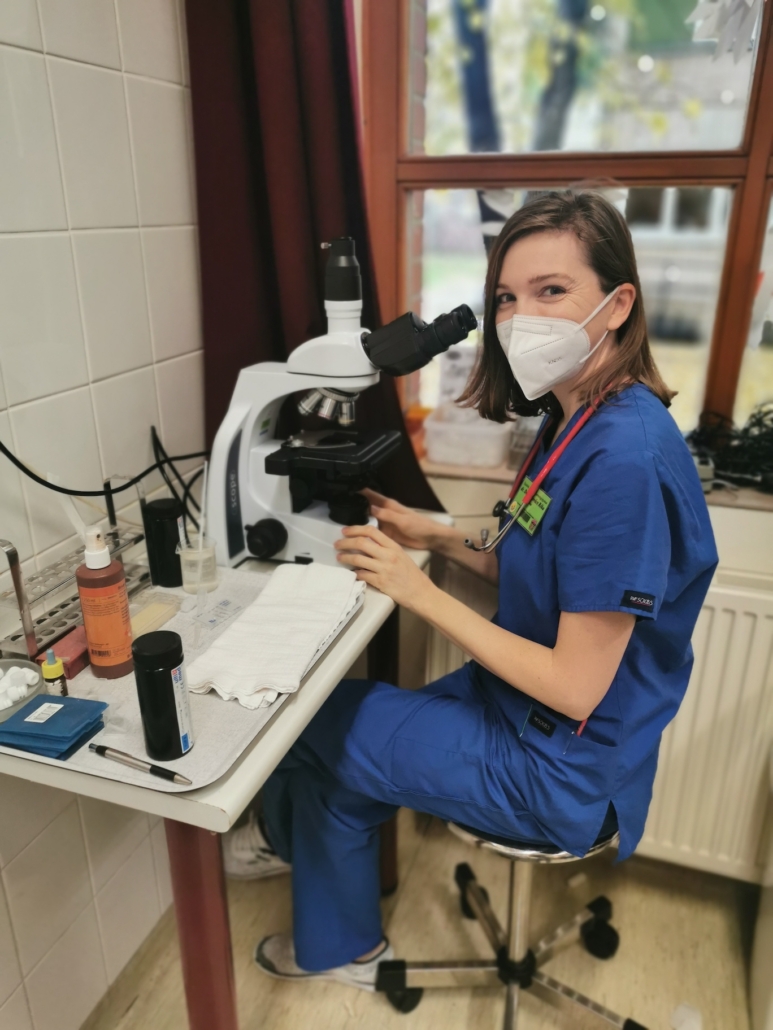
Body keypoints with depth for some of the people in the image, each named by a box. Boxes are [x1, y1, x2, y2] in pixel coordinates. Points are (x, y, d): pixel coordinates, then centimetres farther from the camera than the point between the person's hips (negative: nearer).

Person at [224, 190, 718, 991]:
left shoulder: (624, 459, -30)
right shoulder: (576, 420, 0)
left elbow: (574, 685, -25)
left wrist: (423, 593, -20)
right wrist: (439, 539, -2)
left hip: (560, 772, -8)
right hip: (521, 708, 8)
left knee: (312, 721, 2)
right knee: (334, 749, 11)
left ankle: (290, 832, 36)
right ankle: (339, 947, 37)